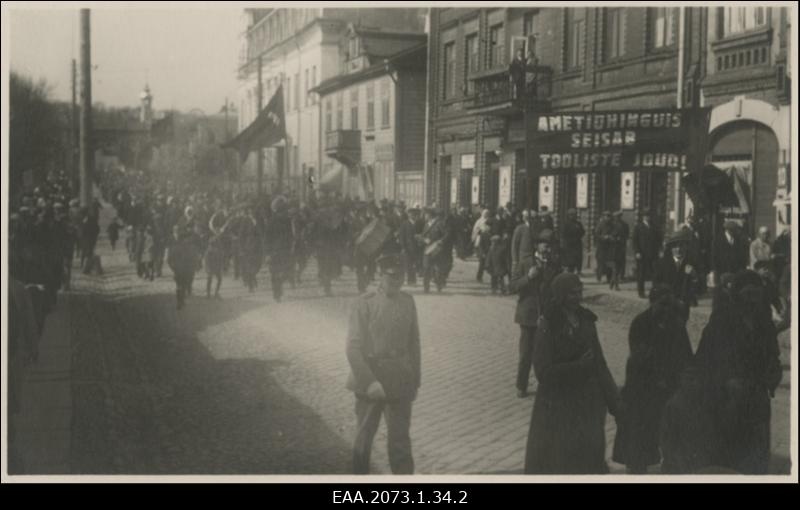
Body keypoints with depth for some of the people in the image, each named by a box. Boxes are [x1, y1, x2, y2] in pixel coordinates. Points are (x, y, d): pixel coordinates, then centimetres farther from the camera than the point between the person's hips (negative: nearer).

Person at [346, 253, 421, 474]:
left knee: (401, 440, 4)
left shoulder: (408, 302, 1)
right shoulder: (363, 303, -10)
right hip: (370, 383, -2)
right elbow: (354, 348, -12)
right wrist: (369, 382, -19)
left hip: (401, 384, 2)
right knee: (364, 438, 14)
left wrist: (415, 380, 6)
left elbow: (414, 343, 7)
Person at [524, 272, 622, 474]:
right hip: (558, 403, -5)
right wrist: (578, 366, -17)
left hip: (588, 401, 5)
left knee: (589, 455, 9)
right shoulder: (548, 327, -14)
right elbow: (543, 371, -14)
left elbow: (598, 362, 6)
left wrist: (614, 400, 4)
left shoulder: (586, 320, 2)